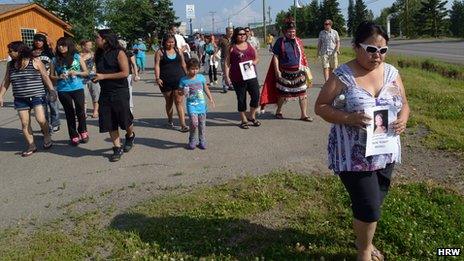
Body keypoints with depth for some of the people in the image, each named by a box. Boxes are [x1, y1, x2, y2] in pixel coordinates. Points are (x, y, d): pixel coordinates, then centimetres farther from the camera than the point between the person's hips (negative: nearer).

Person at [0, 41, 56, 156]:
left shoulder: (35, 62, -4)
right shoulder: (10, 65, 8)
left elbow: (46, 77, -2)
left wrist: (51, 90, -7)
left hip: (37, 96, -4)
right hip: (20, 99, 4)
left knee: (41, 119, -15)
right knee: (24, 123, 2)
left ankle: (47, 135, 14)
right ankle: (31, 145, 12)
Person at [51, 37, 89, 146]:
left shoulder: (77, 57, 2)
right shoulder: (56, 60, 4)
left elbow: (86, 72, 5)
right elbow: (52, 76, 8)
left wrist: (76, 73, -12)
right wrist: (59, 77, -12)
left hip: (78, 88, -1)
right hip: (63, 90, 1)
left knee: (80, 111, -5)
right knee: (69, 113, 8)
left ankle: (82, 131, 20)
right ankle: (74, 136, 19)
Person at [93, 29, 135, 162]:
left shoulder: (119, 53, -10)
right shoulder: (99, 54, 8)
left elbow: (125, 73, -18)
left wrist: (104, 76, -18)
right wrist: (96, 78, -1)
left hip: (120, 92, -6)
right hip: (105, 92, 6)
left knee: (125, 119, 2)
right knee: (110, 122, 5)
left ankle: (130, 136, 34)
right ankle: (117, 148, 15)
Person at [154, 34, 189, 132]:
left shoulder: (178, 51, 10)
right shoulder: (160, 52, 0)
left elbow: (183, 64, 16)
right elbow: (157, 65, -6)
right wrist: (157, 78, -17)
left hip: (179, 79, 1)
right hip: (166, 81, -1)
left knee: (179, 102, -6)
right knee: (169, 102, 13)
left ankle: (183, 125, -10)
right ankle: (170, 121, 33)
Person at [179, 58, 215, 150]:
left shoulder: (201, 77, 3)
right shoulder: (184, 80, -4)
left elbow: (206, 89, 14)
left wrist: (211, 99, 12)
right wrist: (184, 93, -18)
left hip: (201, 104, 3)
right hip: (191, 104, -3)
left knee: (202, 123, 6)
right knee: (194, 122, -17)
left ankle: (202, 141, 23)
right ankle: (192, 140, 5)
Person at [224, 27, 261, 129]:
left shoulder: (250, 45, 12)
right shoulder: (231, 48, 0)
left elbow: (257, 58, 19)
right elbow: (227, 63, -2)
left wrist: (254, 62, -4)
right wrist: (227, 76, -10)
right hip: (238, 78, -3)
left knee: (256, 96, -1)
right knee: (241, 99, 5)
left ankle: (252, 116, 21)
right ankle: (244, 120, 19)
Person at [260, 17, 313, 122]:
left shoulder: (298, 41, 7)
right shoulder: (280, 41, -5)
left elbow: (303, 56, 14)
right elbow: (275, 57, -6)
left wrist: (305, 68, 9)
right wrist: (277, 71, -12)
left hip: (298, 71, 3)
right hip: (285, 72, -3)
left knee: (302, 93, -1)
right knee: (283, 93, 11)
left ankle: (304, 114, 7)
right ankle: (278, 111, 31)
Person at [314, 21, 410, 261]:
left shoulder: (391, 73, 2)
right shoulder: (343, 76, -13)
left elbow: (404, 104, 10)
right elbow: (321, 107, -10)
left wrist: (403, 119, -13)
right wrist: (349, 118, -26)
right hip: (354, 154, -5)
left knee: (374, 202, 19)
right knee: (368, 207, -4)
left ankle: (364, 239, 46)